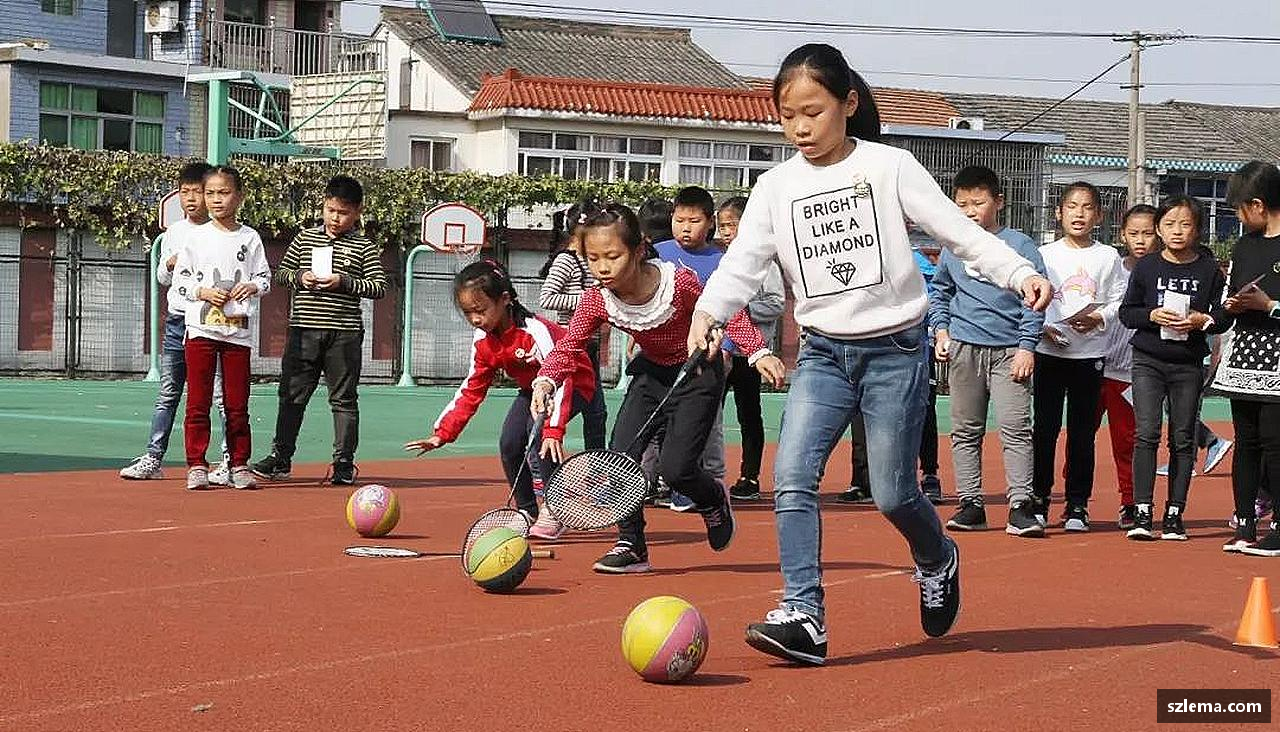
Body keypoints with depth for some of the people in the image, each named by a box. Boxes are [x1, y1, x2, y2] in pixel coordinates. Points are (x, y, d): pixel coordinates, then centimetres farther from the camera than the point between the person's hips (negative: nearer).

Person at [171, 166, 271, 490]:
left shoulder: (250, 238, 6)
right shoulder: (197, 237, 4)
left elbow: (264, 277, 8)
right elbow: (180, 278, 5)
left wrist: (253, 287, -13)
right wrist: (204, 292, -12)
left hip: (238, 329, 1)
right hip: (201, 328, -1)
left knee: (237, 403, 4)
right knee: (198, 401, -1)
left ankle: (239, 466, 11)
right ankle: (196, 466, 3)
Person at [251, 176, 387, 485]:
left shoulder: (364, 247, 2)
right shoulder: (305, 238, 10)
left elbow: (379, 286, -3)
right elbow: (280, 273, 14)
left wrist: (344, 282, -14)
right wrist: (299, 278, -7)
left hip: (344, 334, -2)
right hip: (303, 330, 2)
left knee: (344, 399, 3)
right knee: (292, 395, 5)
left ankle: (344, 461, 9)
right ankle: (281, 456, 12)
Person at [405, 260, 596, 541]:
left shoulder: (534, 330, -34)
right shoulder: (482, 341, -10)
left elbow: (559, 376, -39)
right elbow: (471, 390, -2)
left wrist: (554, 428, -48)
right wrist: (442, 433, -8)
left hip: (575, 383, -8)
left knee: (540, 431, -29)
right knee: (509, 443, -9)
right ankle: (527, 513, 7)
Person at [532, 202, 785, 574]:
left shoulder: (680, 282, -29)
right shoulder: (596, 299, -18)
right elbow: (568, 346, -15)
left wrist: (759, 352, -24)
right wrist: (545, 382, -34)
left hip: (698, 373, -4)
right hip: (652, 373, 5)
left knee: (675, 468, -14)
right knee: (620, 453, -14)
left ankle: (714, 501, 22)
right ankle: (631, 544, 1)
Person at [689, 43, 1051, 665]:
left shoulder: (890, 167, -5)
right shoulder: (775, 187, 3)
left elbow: (959, 231, -6)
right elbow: (743, 261, -7)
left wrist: (1020, 273, -20)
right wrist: (708, 311, -26)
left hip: (895, 349, -3)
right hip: (823, 354, 3)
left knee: (892, 495, 1)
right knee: (791, 479, -14)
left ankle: (938, 559, 33)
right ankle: (804, 617, -14)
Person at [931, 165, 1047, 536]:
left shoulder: (1020, 245, -1)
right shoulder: (952, 248, 11)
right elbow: (940, 293, 23)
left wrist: (1027, 346, -7)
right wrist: (941, 330, 10)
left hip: (1008, 350, -4)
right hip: (963, 350, 4)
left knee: (1015, 429, -9)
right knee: (965, 431, 7)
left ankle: (1020, 506, -9)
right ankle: (970, 504, 13)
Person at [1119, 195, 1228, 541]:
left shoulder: (1209, 269, 2)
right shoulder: (1145, 267, 3)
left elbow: (1224, 315, 5)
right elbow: (1126, 311, 5)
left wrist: (1202, 320, -15)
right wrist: (1152, 315, -13)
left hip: (1189, 365, 1)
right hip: (1148, 360, -1)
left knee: (1182, 439, 5)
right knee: (1146, 434, -9)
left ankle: (1175, 514, 11)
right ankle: (1142, 513, -7)